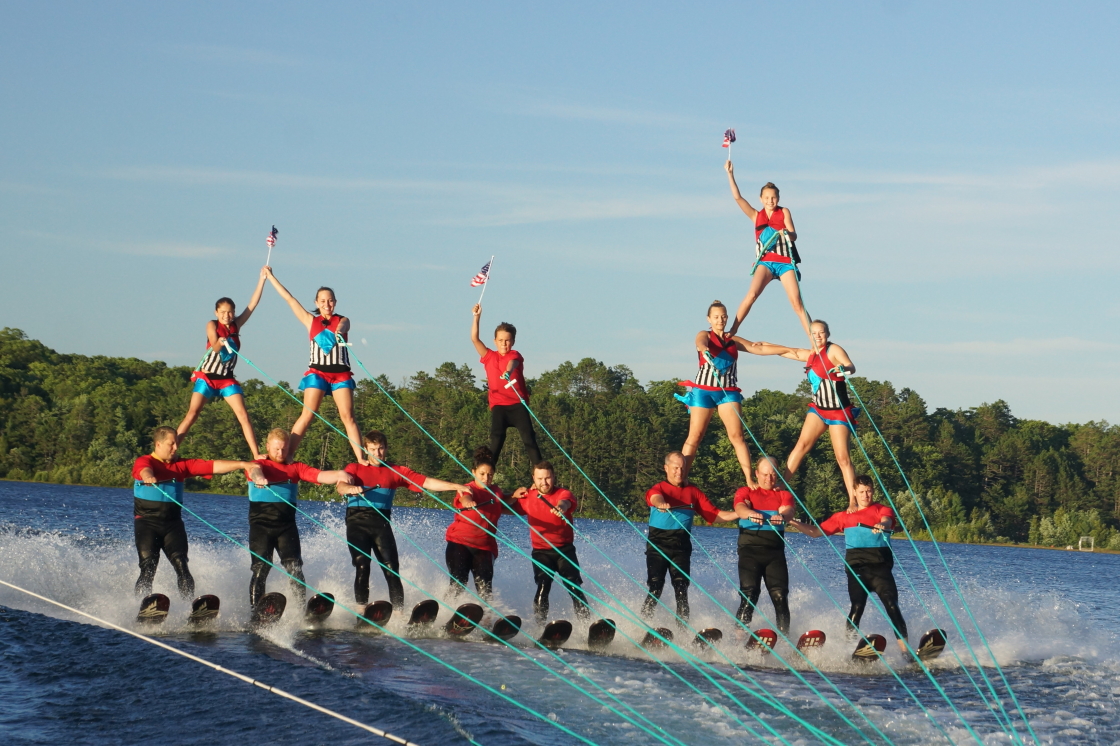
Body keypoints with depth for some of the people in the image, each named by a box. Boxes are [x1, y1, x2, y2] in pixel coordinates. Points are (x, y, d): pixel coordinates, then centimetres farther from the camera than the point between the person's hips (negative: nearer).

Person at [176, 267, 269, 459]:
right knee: (192, 414, -11)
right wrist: (220, 343, -44)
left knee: (243, 415, -7)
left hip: (227, 380, 3)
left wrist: (262, 279, -6)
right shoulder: (212, 325, -4)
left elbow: (252, 304, -1)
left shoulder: (236, 325, 5)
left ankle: (256, 455, -9)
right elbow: (214, 345, -20)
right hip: (207, 377, -3)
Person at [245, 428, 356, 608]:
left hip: (286, 525, 2)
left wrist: (338, 475, -23)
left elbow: (319, 476, -2)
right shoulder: (261, 464, 5)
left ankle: (302, 608, -9)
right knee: (261, 568, -9)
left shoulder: (295, 467, 13)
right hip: (261, 524, -2)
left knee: (294, 569, -8)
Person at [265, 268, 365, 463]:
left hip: (341, 374, 0)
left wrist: (338, 332, -39)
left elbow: (342, 328, -14)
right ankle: (287, 455, -11)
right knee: (307, 416, -9)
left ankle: (361, 458, -10)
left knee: (348, 417, -6)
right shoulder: (311, 321, 13)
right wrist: (270, 276, 15)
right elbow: (289, 298, 14)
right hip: (317, 372, 0)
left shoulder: (343, 321, 11)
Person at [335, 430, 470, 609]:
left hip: (381, 523, 1)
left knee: (391, 569, -8)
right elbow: (341, 486, -8)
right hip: (357, 522, -1)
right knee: (362, 567, -13)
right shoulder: (355, 468, 11)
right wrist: (351, 489, -33)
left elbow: (426, 482, 4)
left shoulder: (397, 472, 13)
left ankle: (399, 610, -9)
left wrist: (455, 486, -8)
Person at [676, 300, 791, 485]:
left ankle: (750, 481, -11)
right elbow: (700, 342, -19)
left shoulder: (733, 341, 16)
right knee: (695, 436, -6)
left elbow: (759, 349, 11)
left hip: (728, 391, 3)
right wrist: (704, 349, -45)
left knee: (737, 436, -8)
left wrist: (790, 350, 3)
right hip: (704, 390, -3)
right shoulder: (705, 335, 5)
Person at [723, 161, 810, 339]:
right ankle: (732, 331, -20)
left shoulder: (784, 212, 10)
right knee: (752, 294, -22)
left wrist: (786, 233, -25)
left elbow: (794, 236, -2)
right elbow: (737, 197, 7)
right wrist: (730, 174, 2)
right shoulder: (756, 216, 14)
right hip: (765, 262, 0)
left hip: (785, 262, 0)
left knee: (797, 302, -8)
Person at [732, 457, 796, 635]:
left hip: (775, 551, 2)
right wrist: (751, 514, -36)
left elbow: (788, 510, -7)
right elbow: (740, 508, -10)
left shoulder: (784, 495, 16)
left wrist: (782, 516, -33)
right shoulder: (745, 492, 12)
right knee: (749, 594, -13)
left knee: (780, 595, -8)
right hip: (750, 548, -2)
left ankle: (784, 635, -5)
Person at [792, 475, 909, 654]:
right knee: (857, 607, -16)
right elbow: (816, 532, 20)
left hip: (880, 564, -1)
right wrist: (792, 522, 8)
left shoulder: (882, 510, 13)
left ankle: (904, 649, -18)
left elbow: (886, 521, -11)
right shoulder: (844, 516, 20)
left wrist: (881, 526, -36)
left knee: (892, 605, -15)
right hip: (856, 565, 1)